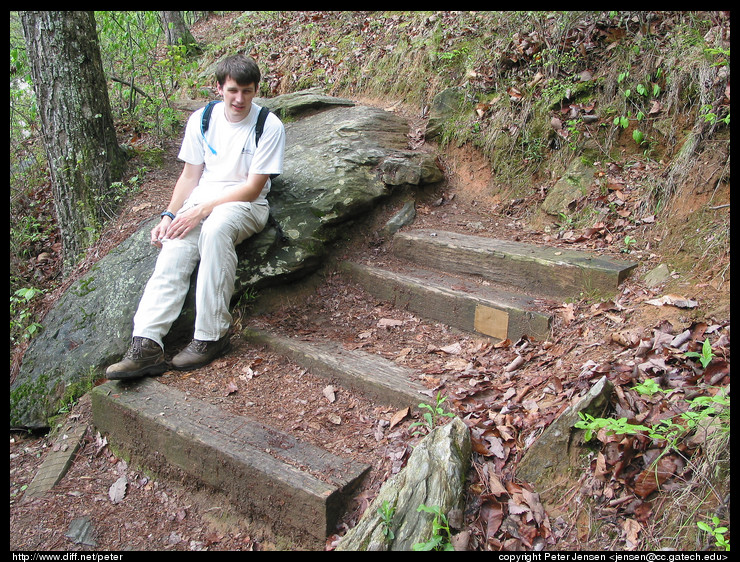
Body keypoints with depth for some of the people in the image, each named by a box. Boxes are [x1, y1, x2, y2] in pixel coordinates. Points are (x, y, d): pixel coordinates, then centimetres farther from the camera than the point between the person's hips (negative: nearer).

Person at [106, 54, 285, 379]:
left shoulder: (269, 126, -6)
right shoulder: (202, 120, 8)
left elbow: (253, 187, -11)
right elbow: (190, 174, 12)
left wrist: (202, 210, -19)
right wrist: (169, 215, -3)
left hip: (245, 204, -4)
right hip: (201, 198, 4)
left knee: (215, 229, -38)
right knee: (174, 249, -26)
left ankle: (211, 337, -33)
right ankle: (146, 345, -33)